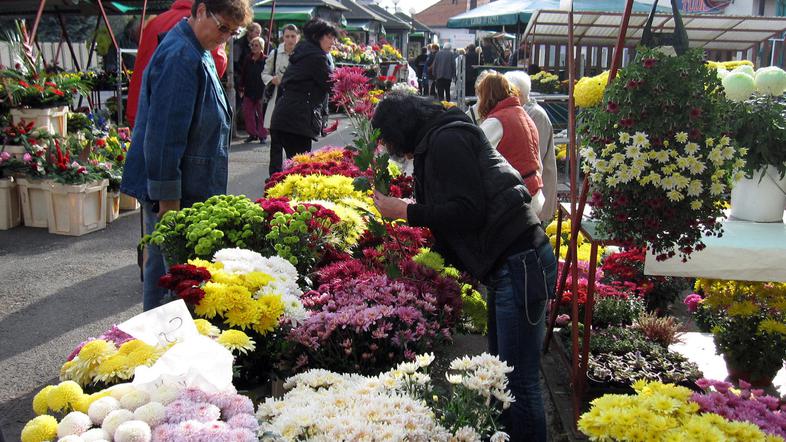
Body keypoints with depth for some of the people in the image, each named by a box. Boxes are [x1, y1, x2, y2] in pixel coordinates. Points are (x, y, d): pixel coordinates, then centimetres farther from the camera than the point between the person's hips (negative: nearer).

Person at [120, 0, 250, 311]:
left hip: (194, 189, 10)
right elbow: (163, 134, -24)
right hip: (175, 193, -10)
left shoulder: (198, 54, 13)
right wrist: (168, 200, -23)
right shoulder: (179, 57, -20)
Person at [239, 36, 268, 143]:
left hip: (261, 91, -5)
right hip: (249, 91, 5)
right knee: (247, 112, 4)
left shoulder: (265, 60, -7)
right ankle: (252, 134, 15)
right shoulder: (248, 60, 7)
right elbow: (243, 75, 12)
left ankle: (262, 135, 11)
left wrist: (265, 91, -13)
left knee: (261, 114, 1)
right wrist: (241, 88, 8)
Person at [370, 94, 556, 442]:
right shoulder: (441, 140, 21)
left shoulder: (446, 141, -10)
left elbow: (467, 212, -17)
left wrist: (405, 211, -9)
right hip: (509, 265, 11)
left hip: (520, 265, -11)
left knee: (520, 382, -5)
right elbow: (450, 208, 22)